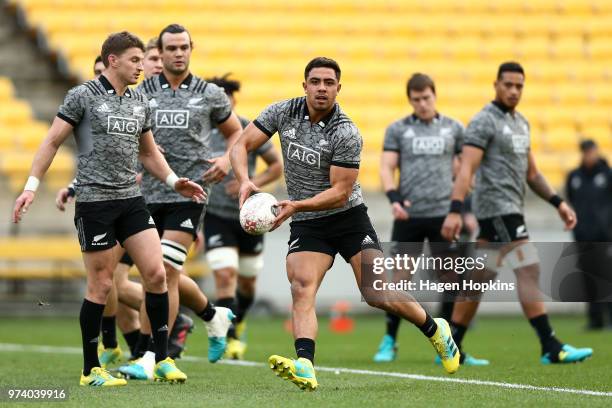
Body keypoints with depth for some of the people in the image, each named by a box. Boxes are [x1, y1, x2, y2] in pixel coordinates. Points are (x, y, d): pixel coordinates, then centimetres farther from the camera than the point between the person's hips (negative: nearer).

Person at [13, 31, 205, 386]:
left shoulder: (141, 102, 12)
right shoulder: (83, 96, -5)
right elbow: (52, 142, -3)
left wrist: (174, 181, 11)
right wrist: (32, 186, -9)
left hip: (131, 199, 6)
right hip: (94, 201, -6)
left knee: (156, 273, -4)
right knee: (101, 285, -2)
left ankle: (163, 360, 4)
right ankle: (91, 370, 9)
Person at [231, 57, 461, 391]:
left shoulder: (347, 134, -18)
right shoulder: (283, 112, -5)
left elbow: (340, 191, -19)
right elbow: (241, 145, -5)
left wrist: (297, 205, -32)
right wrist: (245, 181, -25)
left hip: (348, 217, -3)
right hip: (306, 226, 3)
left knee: (378, 294, -6)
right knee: (301, 289, -21)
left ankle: (435, 330, 21)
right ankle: (304, 367, -35)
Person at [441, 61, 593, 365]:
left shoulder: (520, 123, 18)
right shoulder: (484, 122, -8)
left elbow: (530, 172, 24)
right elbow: (466, 169, -17)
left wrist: (558, 203, 16)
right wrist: (454, 211, -26)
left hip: (510, 209, 9)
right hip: (497, 207, -9)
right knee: (529, 271, -15)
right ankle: (551, 348, -18)